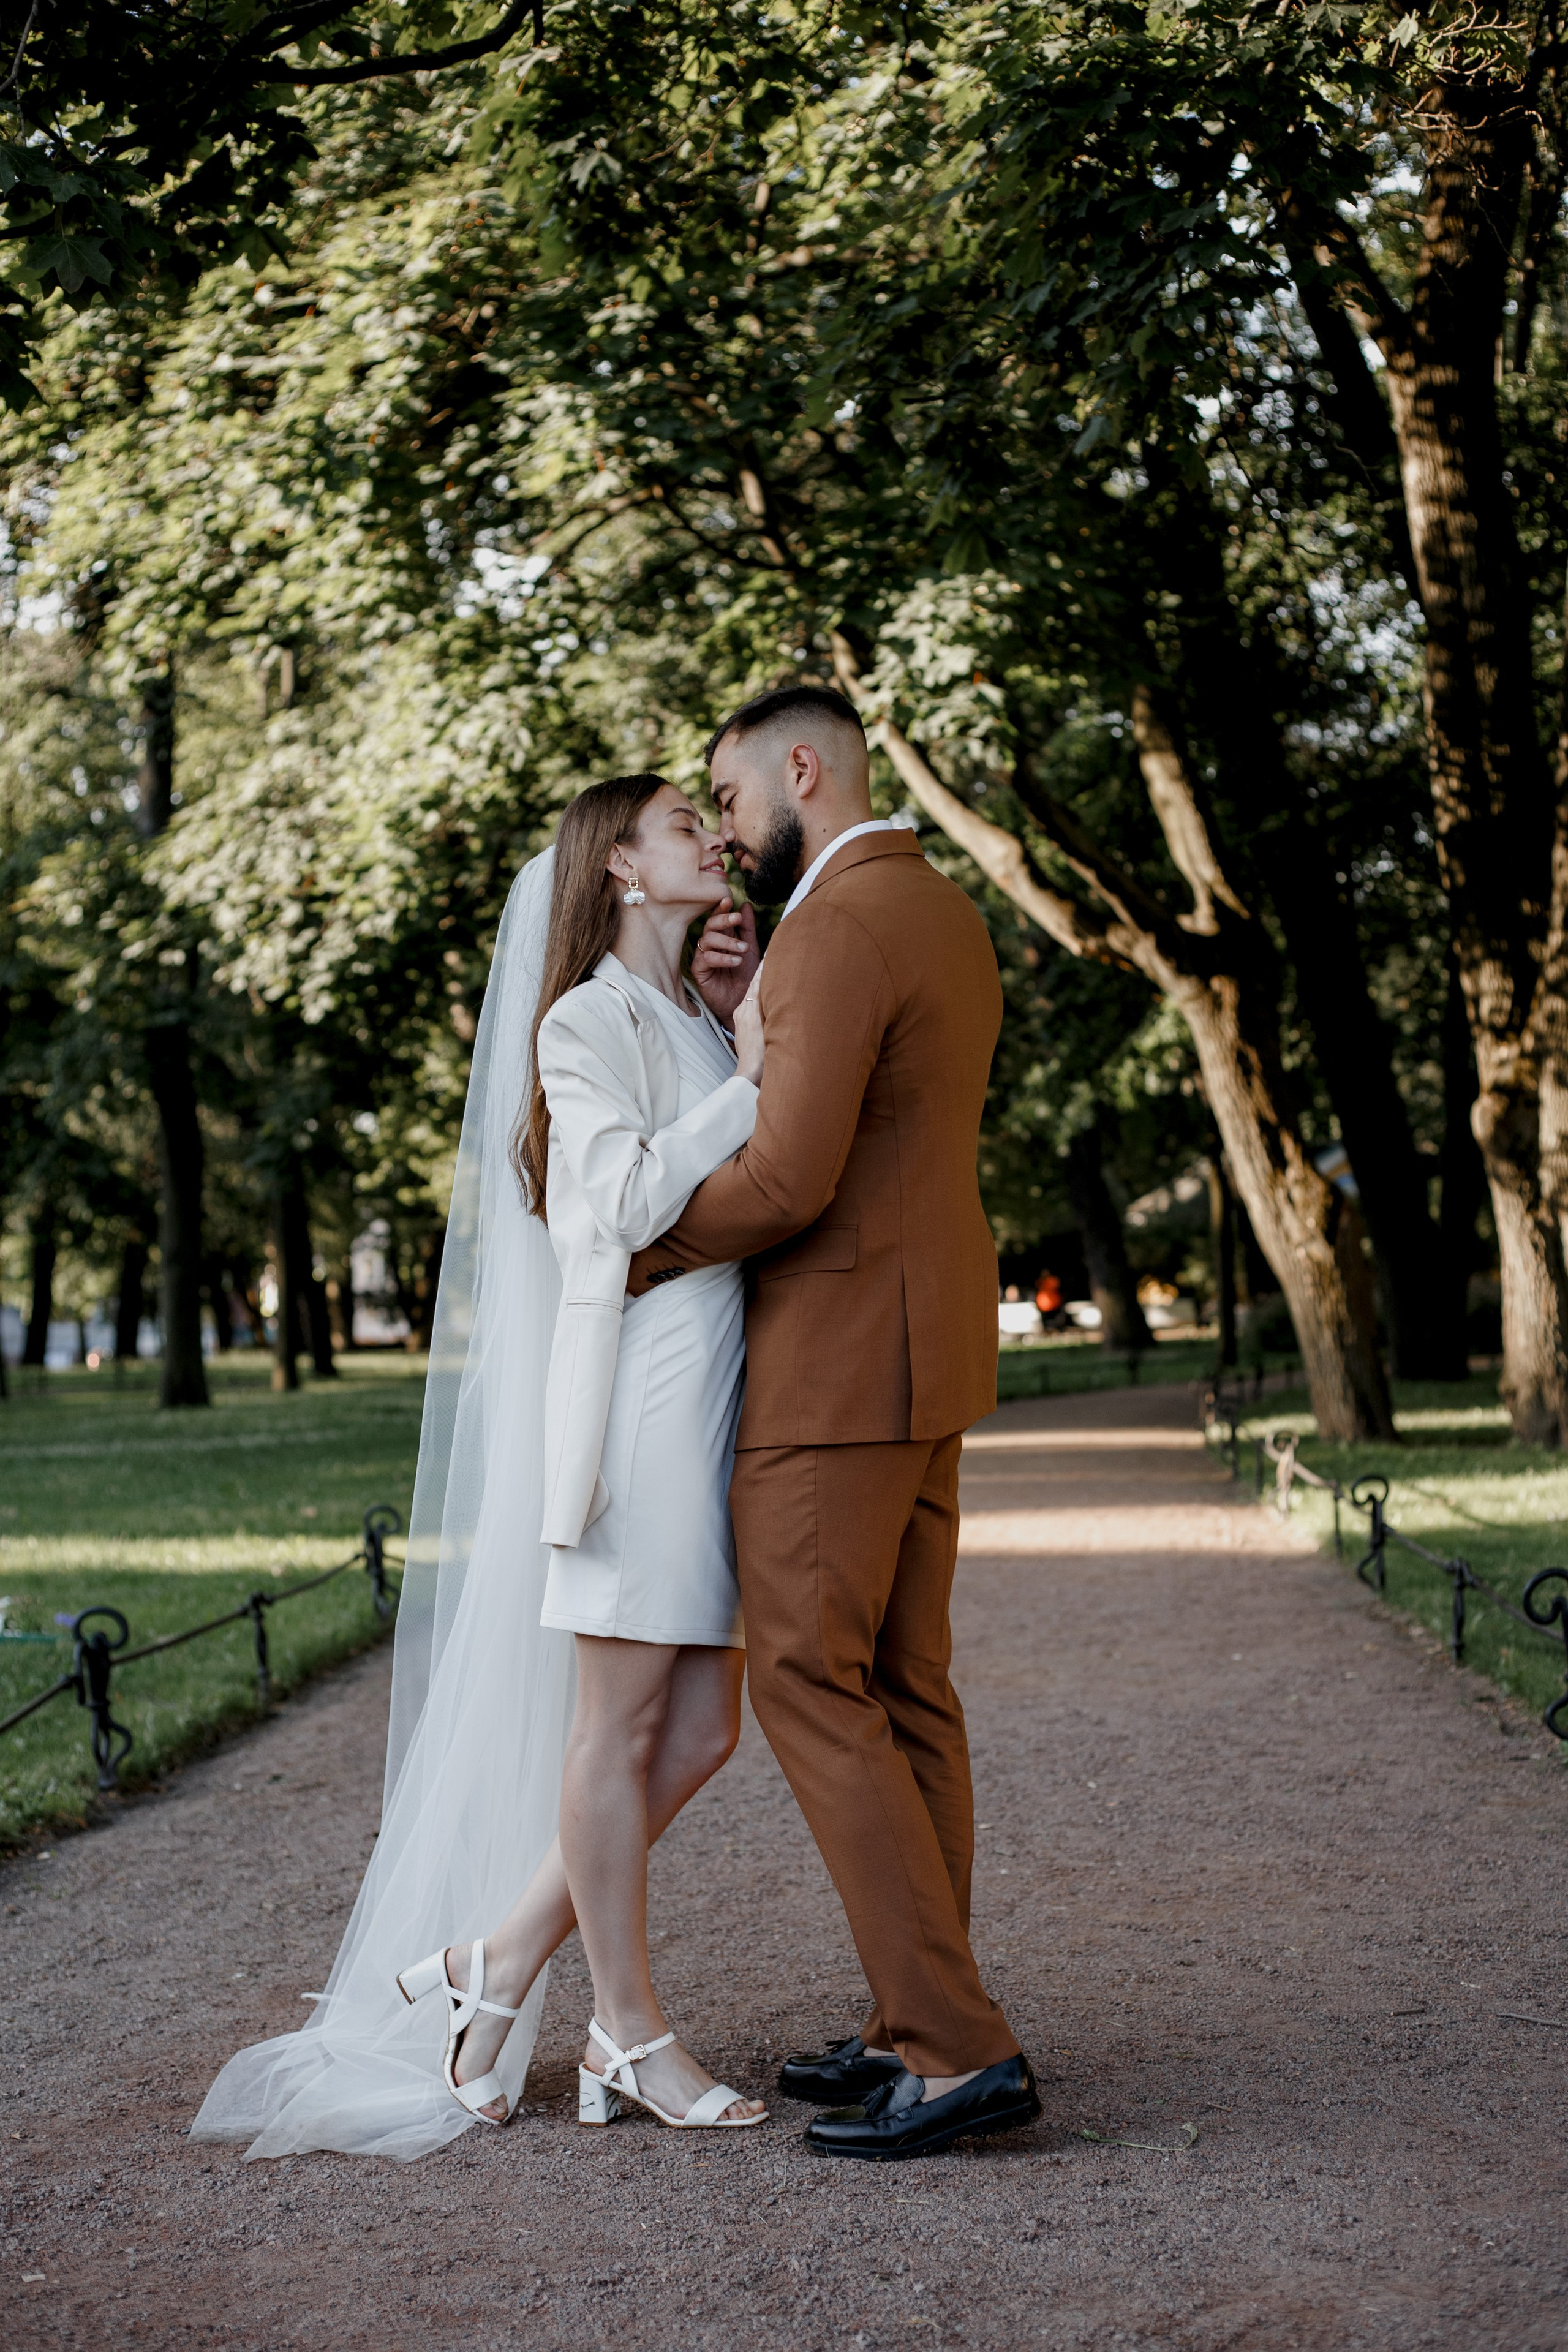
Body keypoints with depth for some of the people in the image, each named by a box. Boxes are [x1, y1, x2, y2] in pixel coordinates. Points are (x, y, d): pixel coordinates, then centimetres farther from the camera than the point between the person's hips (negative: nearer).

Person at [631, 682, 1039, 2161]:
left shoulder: (840, 925, -16)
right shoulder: (947, 915, 16)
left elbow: (788, 1176, -23)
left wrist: (634, 1263, -8)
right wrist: (746, 1008, 4)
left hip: (841, 1353, -10)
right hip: (926, 1348, 10)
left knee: (808, 1685, -7)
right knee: (900, 1692, 10)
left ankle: (956, 2049, -8)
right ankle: (919, 2031, 14)